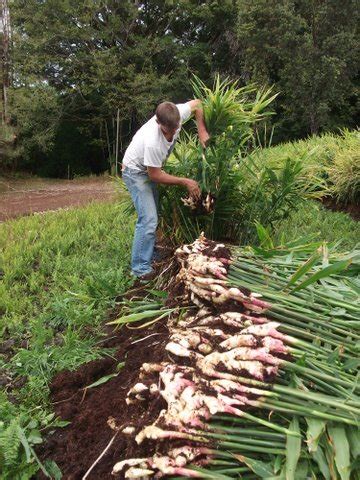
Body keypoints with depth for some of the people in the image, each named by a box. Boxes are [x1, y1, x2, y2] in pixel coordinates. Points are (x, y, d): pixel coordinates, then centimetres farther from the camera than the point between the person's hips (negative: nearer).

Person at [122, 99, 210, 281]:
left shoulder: (178, 114, -22)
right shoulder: (153, 142, -40)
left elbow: (197, 104, 0)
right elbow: (155, 175, -27)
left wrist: (202, 131, -12)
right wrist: (185, 182, -24)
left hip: (148, 169, 8)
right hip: (136, 172, -8)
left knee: (152, 216, 16)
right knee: (148, 220, -17)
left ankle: (149, 256, 31)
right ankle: (140, 268, -9)